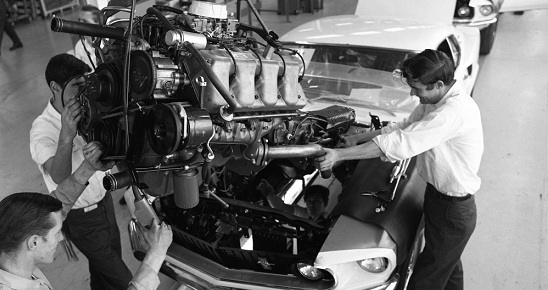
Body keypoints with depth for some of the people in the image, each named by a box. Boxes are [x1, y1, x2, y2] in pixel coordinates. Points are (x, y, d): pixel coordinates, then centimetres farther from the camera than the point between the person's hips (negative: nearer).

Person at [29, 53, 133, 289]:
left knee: (103, 268, 24)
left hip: (104, 201, 6)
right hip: (81, 218, -6)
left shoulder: (87, 110, -7)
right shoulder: (43, 130, -25)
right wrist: (66, 135, -56)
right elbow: (60, 178, -40)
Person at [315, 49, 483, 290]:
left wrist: (339, 155, -35)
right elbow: (403, 128, 7)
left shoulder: (455, 111, -32)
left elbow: (400, 143, -36)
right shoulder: (436, 100, -2)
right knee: (449, 265, 30)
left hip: (453, 212, -9)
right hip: (439, 197, 9)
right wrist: (358, 138, -4)